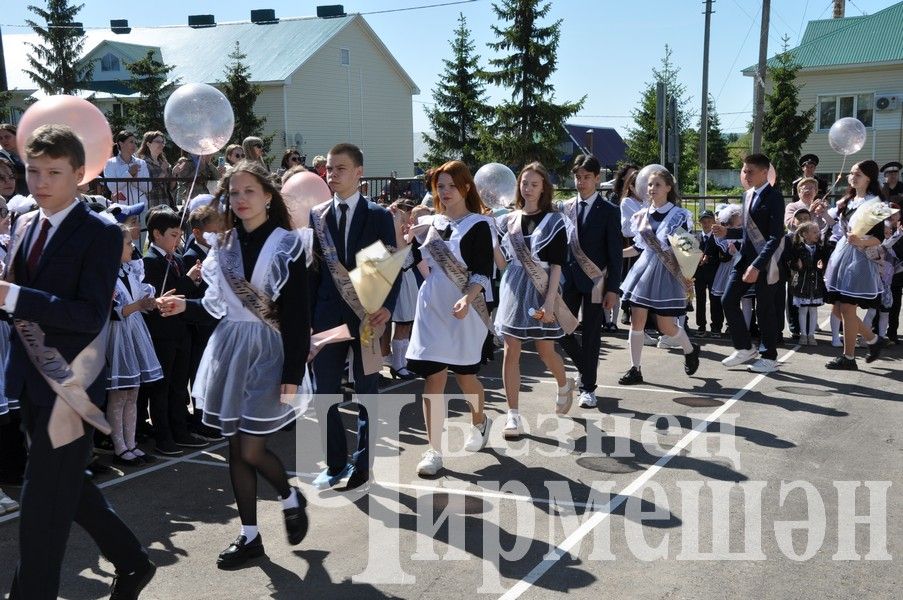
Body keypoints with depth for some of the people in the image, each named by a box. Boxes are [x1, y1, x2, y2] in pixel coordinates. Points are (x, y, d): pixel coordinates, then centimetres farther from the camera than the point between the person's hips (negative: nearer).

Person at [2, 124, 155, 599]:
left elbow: (91, 316, -23)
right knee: (65, 485, 20)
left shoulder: (101, 233, -13)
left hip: (69, 384, -8)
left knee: (43, 502, 1)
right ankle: (132, 562, 37)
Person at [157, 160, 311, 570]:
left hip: (267, 351, -5)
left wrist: (292, 374, -16)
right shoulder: (223, 245, 8)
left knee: (251, 450, -7)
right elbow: (219, 308, 14)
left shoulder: (287, 245, -7)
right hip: (229, 349, 6)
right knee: (235, 449, 8)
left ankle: (291, 499, 24)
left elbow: (297, 316, -11)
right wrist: (186, 306, -5)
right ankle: (250, 536, 20)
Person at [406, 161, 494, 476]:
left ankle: (479, 423, 41)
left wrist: (467, 299, -29)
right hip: (431, 308, 3)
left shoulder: (478, 225, -7)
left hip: (464, 311, -3)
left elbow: (483, 272, -13)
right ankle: (433, 450, 4)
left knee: (464, 375, 12)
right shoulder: (431, 222, 7)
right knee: (433, 379, -2)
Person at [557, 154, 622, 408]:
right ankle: (585, 368, 28)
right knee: (561, 330, 1)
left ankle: (588, 387, 14)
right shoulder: (565, 208, 8)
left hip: (594, 281, -3)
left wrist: (612, 289, -10)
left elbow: (615, 253, -5)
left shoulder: (609, 211, -3)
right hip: (568, 278, 4)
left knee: (591, 334, 2)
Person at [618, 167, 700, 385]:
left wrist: (685, 279, -8)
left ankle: (690, 350, 30)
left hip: (668, 272, -4)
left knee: (666, 326, 0)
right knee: (637, 321, -1)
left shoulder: (678, 215, -6)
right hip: (645, 269, 4)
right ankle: (635, 369, 8)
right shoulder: (642, 215, 7)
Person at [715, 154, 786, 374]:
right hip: (745, 256, 8)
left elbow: (776, 237, -19)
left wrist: (757, 266, -26)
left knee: (764, 308, 2)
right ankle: (744, 348, 19)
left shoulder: (774, 197, -12)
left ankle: (769, 357, 17)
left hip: (765, 260, -7)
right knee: (728, 300, 4)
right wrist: (727, 233, 3)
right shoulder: (748, 195, 12)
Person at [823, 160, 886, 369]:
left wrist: (860, 241, -30)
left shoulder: (873, 203, -9)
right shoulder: (847, 200, 13)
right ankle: (873, 340, 28)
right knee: (838, 309, 9)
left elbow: (879, 238, -13)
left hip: (859, 257, -8)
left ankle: (848, 358, 5)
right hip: (842, 254, 8)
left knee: (847, 308, -6)